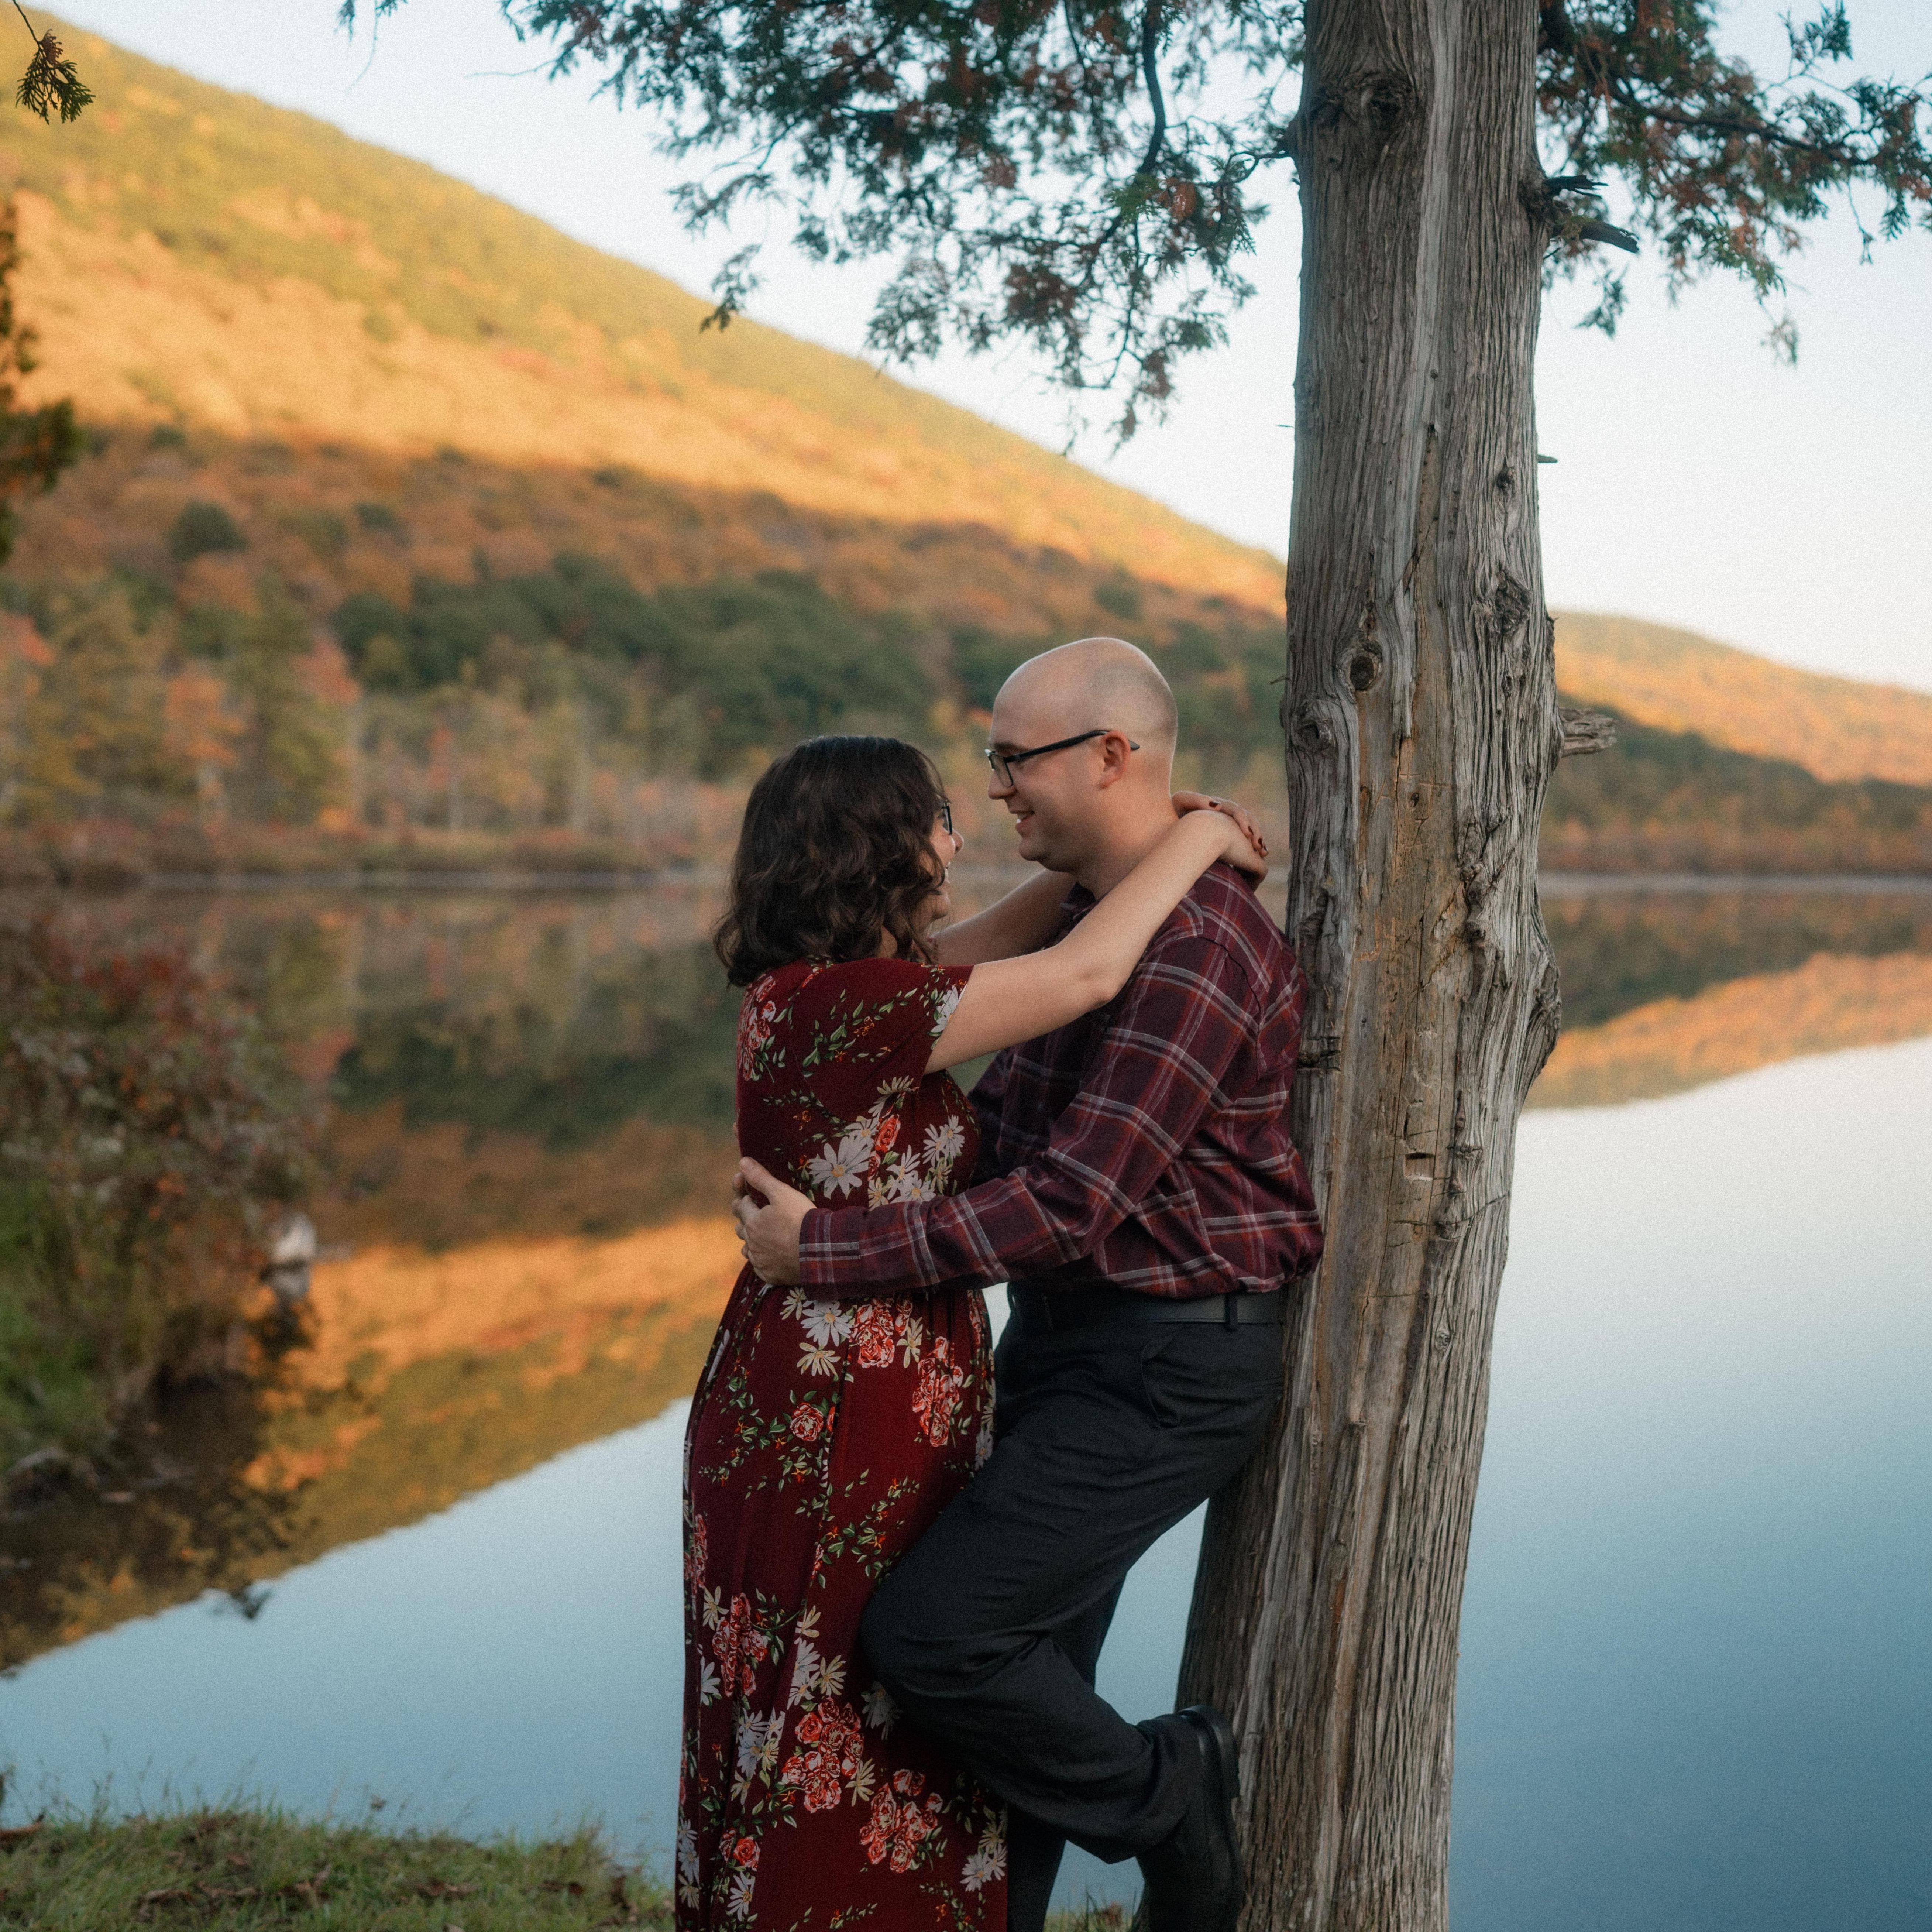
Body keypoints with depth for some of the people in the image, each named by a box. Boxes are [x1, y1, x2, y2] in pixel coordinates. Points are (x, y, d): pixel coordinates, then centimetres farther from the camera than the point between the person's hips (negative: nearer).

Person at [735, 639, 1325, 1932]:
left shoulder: (1194, 950, -21)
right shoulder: (1092, 914, 11)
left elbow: (1065, 1200, -26)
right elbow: (999, 1121, 19)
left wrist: (826, 1252, -22)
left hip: (1165, 1370, -9)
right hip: (1072, 1343, 9)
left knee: (929, 1635, -13)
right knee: (1023, 1683, 14)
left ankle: (1165, 1797, 9)